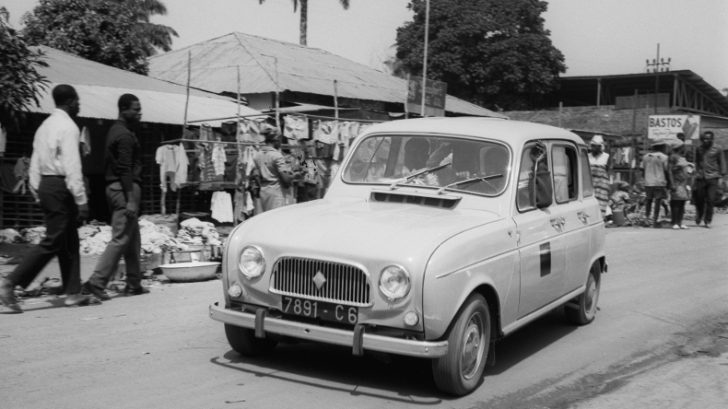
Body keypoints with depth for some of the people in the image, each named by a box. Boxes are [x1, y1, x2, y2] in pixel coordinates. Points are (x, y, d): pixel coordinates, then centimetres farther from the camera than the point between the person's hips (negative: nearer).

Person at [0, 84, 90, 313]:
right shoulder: (68, 127, -12)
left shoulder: (45, 126, 15)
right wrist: (81, 200, -17)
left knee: (69, 241, 13)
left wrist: (38, 194, 19)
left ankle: (72, 293, 17)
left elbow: (35, 165, 15)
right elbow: (72, 167, -18)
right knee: (52, 242, -6)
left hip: (45, 185, 9)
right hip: (60, 187, -9)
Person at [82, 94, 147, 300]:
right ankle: (96, 282, -9)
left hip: (115, 187, 10)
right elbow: (125, 169, -20)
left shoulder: (116, 131, 17)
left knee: (133, 238, 13)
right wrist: (131, 200, -23)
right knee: (120, 238, -8)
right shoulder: (125, 135, -13)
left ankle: (134, 284, 17)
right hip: (125, 189, -10)